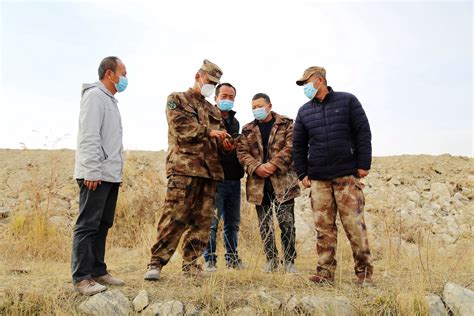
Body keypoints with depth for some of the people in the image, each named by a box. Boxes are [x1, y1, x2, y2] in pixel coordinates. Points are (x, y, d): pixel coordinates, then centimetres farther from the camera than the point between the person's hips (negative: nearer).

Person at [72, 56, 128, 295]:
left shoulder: (110, 100, 23)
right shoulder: (94, 96, -6)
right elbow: (89, 137, -15)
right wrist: (92, 171, -20)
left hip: (110, 176, 9)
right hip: (96, 175, -9)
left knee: (102, 225, 11)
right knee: (87, 226, -6)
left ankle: (98, 272, 19)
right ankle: (82, 278, -1)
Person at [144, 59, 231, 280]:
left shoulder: (213, 110, 26)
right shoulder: (177, 100, 9)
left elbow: (219, 136, 22)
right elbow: (181, 127, -7)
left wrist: (223, 141, 0)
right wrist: (208, 132, -10)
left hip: (209, 170, 6)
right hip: (184, 167, -6)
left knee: (202, 220, 5)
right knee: (174, 217, -10)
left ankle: (191, 263, 15)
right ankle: (156, 262, -1)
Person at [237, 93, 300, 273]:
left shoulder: (286, 124, 4)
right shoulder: (247, 130, 13)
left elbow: (290, 147, -7)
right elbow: (242, 152, 2)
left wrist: (273, 165, -18)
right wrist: (256, 168, -15)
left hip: (282, 181, -3)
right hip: (258, 184, 3)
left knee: (287, 223, 0)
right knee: (264, 225, 10)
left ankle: (289, 261, 14)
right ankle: (271, 260, 23)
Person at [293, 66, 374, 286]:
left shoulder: (347, 101, 5)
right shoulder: (304, 111, 13)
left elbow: (363, 133, 1)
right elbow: (298, 145, 14)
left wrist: (363, 165, -5)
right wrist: (302, 174, 7)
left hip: (347, 176, -3)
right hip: (318, 179, 3)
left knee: (354, 225, -2)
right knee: (324, 228, 4)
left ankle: (364, 272, 11)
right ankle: (325, 272, 12)